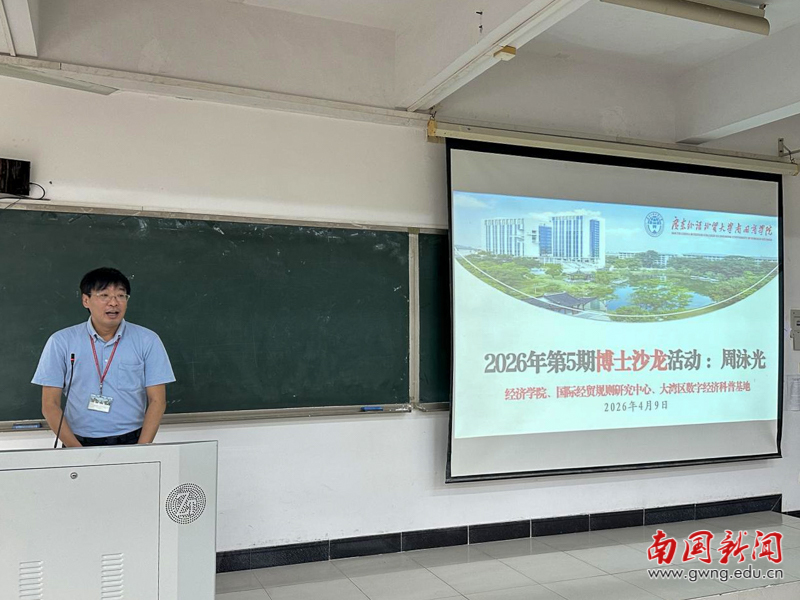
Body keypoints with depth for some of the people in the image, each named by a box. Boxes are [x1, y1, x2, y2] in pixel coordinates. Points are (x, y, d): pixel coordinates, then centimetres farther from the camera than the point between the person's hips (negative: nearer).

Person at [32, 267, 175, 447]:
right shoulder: (61, 342, 4)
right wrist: (77, 450, -8)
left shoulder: (148, 341, 3)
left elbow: (157, 401, 2)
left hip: (131, 441, -1)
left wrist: (141, 451, -9)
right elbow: (50, 404, 4)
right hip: (79, 442, 1)